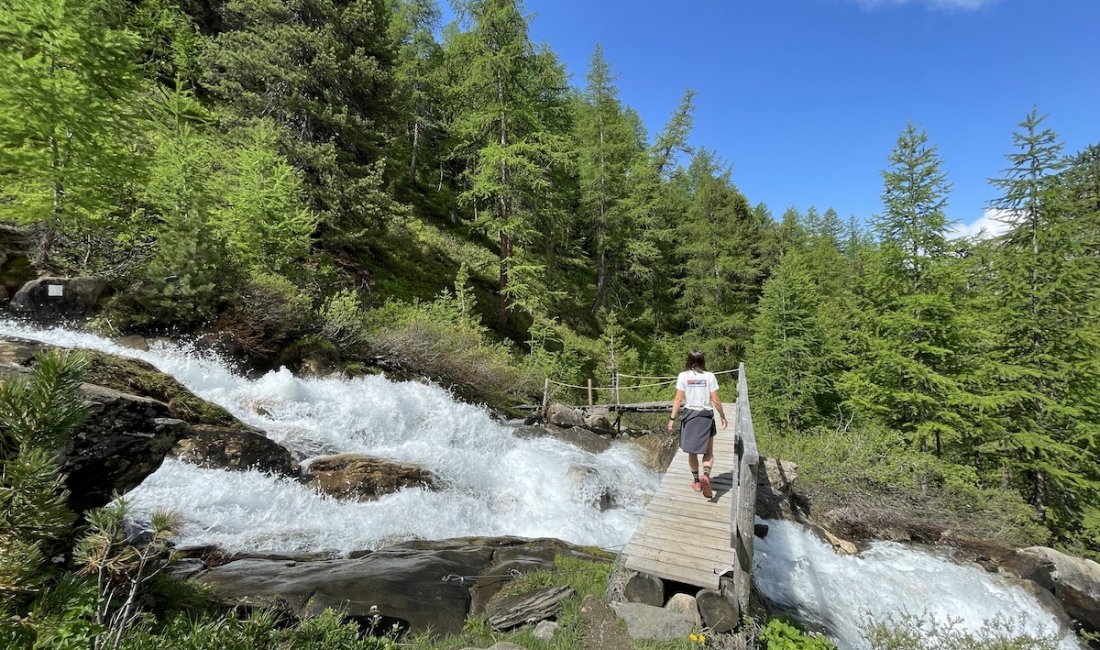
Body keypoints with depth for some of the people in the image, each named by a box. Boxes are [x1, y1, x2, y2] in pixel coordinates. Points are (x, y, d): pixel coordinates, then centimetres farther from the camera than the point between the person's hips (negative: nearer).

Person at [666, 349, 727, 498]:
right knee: (708, 452, 10)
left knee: (692, 452, 16)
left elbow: (678, 399, -7)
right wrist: (723, 416, 9)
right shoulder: (709, 376, -5)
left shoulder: (683, 376, -5)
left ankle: (697, 482, 27)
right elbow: (715, 400, -4)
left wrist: (672, 418, -1)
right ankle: (706, 475, -15)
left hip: (689, 415, 1)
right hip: (706, 416, 0)